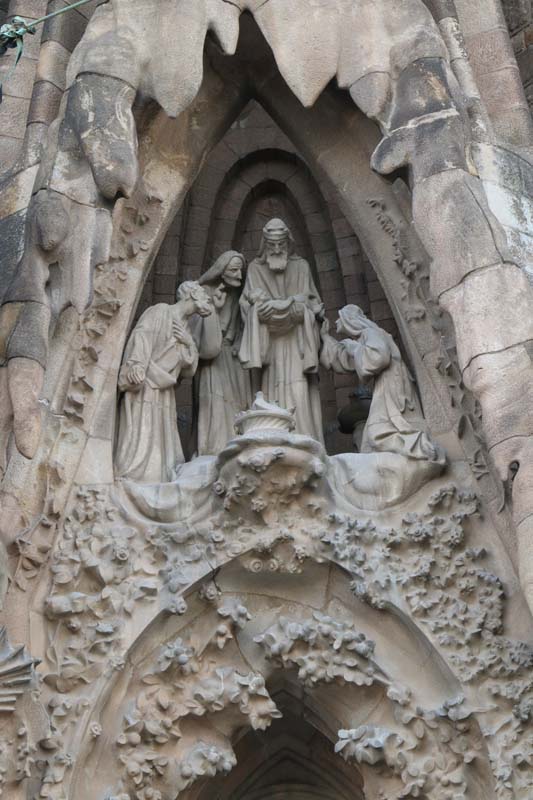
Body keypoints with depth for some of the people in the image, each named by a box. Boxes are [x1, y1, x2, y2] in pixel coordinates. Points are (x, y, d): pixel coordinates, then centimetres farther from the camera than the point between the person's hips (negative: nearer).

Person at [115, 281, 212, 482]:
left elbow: (189, 371, 19)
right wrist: (137, 363, -33)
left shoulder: (185, 330, 22)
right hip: (144, 390, -7)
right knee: (140, 445, -15)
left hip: (165, 396, 7)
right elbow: (142, 335, -15)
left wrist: (190, 344, 1)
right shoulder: (160, 311, 3)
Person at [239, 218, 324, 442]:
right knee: (271, 397, -8)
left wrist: (272, 304, -8)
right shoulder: (255, 268, 10)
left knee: (299, 394, -12)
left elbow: (306, 305, 4)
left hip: (296, 343, 0)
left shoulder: (301, 266, 11)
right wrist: (290, 304, -7)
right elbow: (257, 306, -1)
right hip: (268, 346, 0)